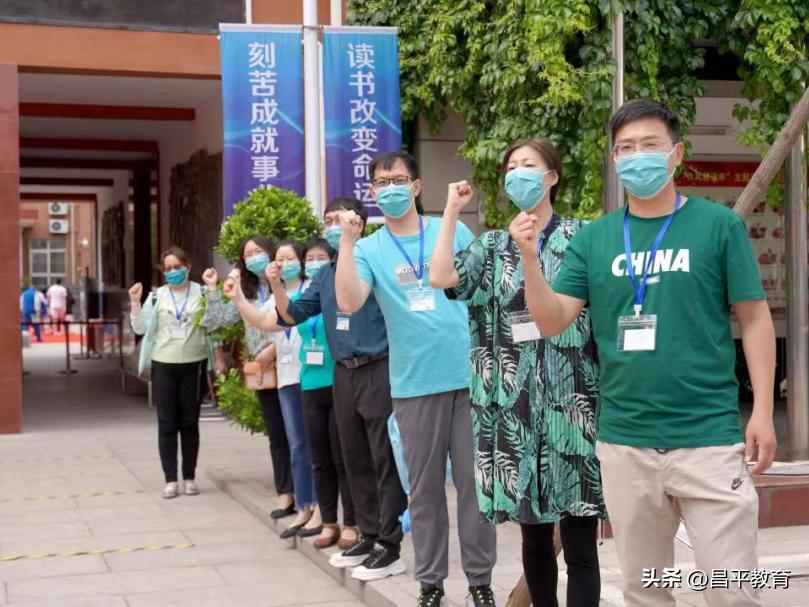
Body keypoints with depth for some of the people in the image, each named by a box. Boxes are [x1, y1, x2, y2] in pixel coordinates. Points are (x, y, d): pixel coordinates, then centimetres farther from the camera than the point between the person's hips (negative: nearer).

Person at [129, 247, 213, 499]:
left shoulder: (201, 292, 0)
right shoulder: (157, 296, 5)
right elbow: (141, 328, 2)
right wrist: (135, 302, -10)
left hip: (193, 365, -1)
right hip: (164, 366, 1)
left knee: (189, 423, 6)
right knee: (167, 424, 2)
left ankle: (189, 477, 15)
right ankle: (170, 479, 8)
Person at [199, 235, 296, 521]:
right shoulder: (247, 293, 17)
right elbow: (221, 318, 13)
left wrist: (274, 348, -18)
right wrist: (213, 288, 8)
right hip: (260, 369, 7)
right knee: (276, 433, 8)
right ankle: (286, 494, 12)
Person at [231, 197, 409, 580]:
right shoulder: (324, 275, 15)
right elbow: (293, 315, 16)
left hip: (378, 371, -7)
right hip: (344, 374, 8)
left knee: (385, 460, -3)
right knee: (355, 459, 13)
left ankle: (389, 547, 2)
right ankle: (369, 536, 24)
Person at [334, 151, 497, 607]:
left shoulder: (453, 231, 5)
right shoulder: (369, 249, 4)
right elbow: (349, 303, -13)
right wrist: (347, 240, -17)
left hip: (469, 375, 0)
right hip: (414, 384, 0)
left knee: (475, 482, 5)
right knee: (425, 488, 9)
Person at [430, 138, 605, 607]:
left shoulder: (581, 237, 4)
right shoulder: (493, 246, 12)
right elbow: (441, 277, -5)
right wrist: (453, 210, 2)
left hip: (572, 401, -3)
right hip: (518, 406, 3)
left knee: (579, 542, -4)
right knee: (534, 532, 12)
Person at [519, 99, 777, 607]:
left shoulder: (719, 224, -1)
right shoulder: (594, 238, 6)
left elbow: (754, 318, 1)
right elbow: (553, 322, 3)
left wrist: (763, 411, -6)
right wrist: (530, 260, -13)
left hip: (709, 438, -3)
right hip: (624, 442, 3)